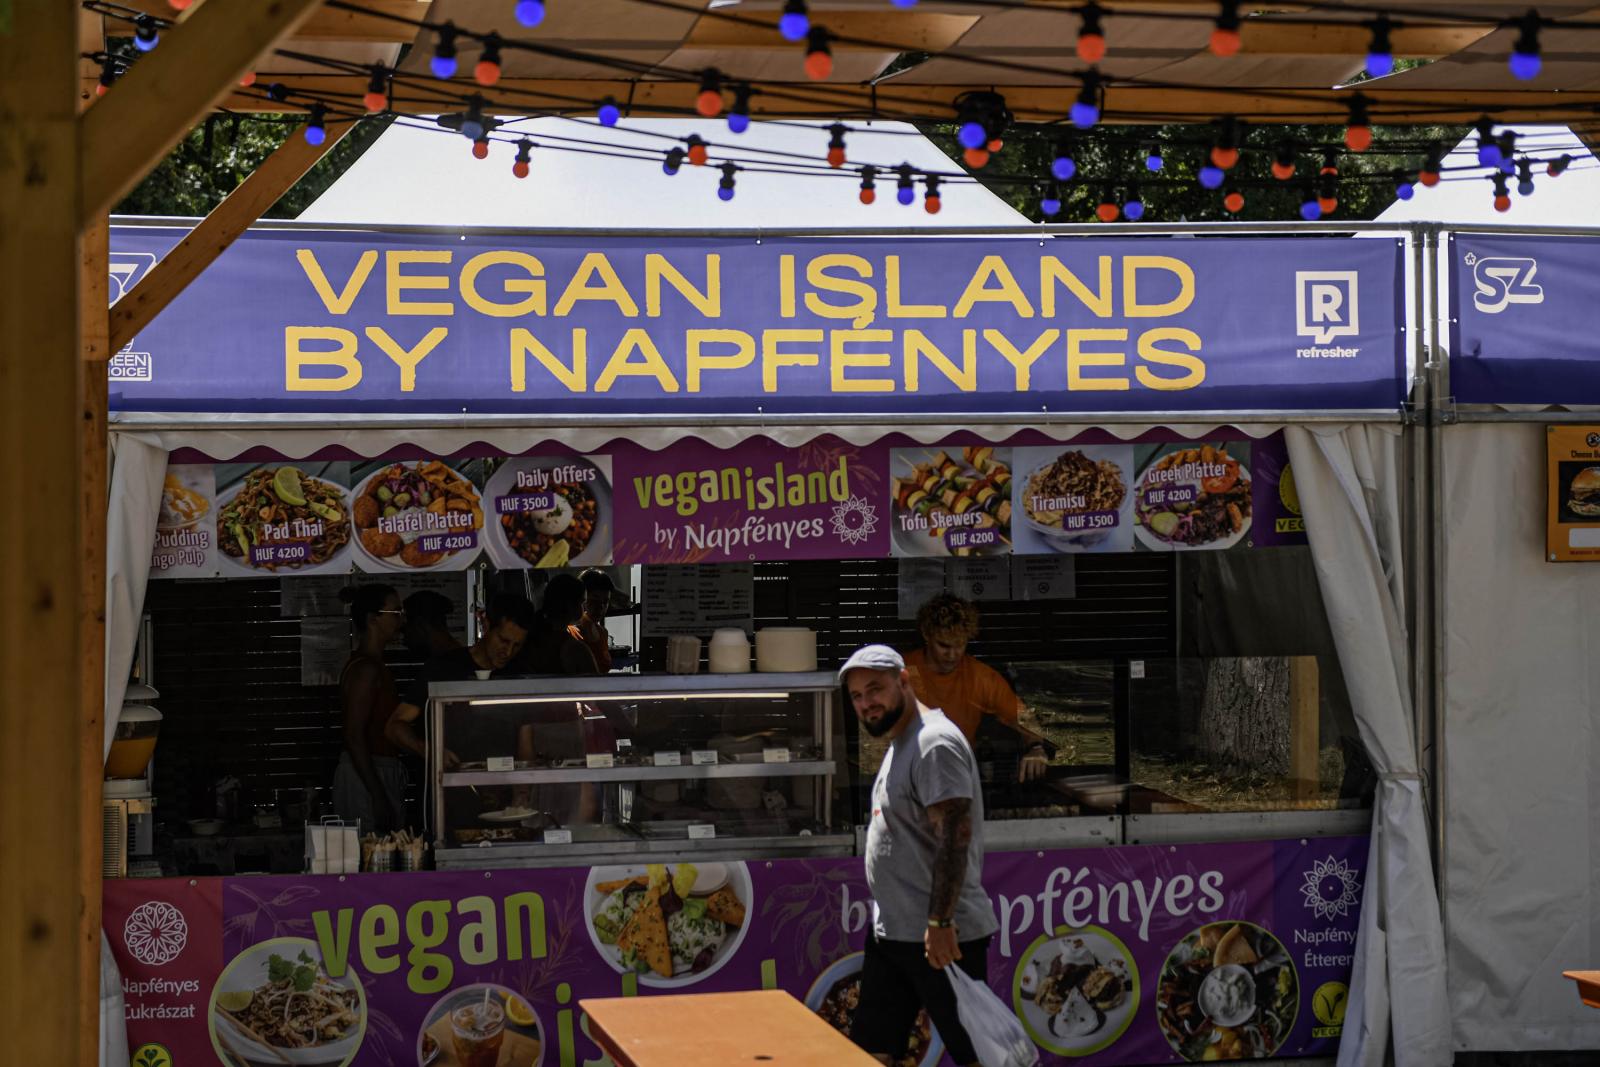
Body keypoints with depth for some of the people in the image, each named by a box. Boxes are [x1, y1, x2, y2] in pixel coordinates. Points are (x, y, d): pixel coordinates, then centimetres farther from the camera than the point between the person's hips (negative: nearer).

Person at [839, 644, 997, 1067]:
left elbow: (955, 836, -24)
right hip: (891, 933, 10)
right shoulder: (899, 744, 17)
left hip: (940, 937, -10)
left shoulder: (935, 744, -16)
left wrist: (940, 922, -29)